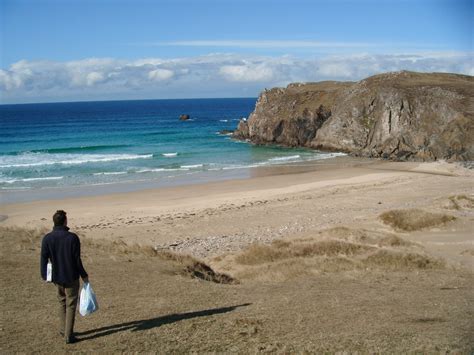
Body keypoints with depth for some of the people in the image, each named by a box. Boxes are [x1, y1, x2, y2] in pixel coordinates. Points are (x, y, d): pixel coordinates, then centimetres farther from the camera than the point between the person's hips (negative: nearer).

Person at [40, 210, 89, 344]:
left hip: (57, 277, 4)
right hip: (71, 277, -4)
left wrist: (45, 276, 9)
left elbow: (44, 259, -2)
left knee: (62, 302, 24)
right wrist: (84, 275, 0)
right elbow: (77, 260, -12)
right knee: (71, 305, 5)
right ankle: (68, 336, 5)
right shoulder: (72, 238, -16)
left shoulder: (47, 238, -6)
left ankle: (63, 329, 28)